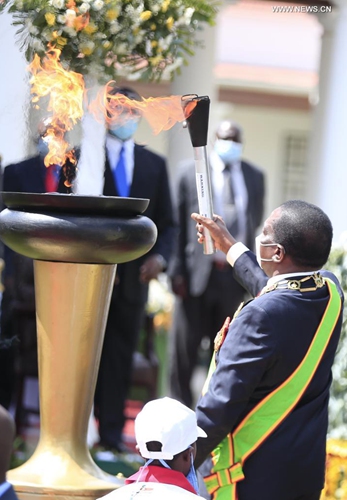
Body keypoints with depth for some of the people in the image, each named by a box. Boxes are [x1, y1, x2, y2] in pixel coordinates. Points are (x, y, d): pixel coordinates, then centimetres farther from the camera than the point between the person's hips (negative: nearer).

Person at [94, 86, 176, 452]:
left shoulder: (155, 164, 11)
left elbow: (166, 222, 11)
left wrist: (160, 255, -8)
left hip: (133, 274, 2)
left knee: (120, 355, 5)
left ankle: (112, 431, 9)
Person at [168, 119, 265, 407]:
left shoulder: (255, 176, 10)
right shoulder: (192, 172, 1)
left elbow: (255, 221, 16)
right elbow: (179, 224, -2)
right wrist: (178, 269, -8)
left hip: (236, 274, 3)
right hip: (199, 272, -3)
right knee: (185, 347, 2)